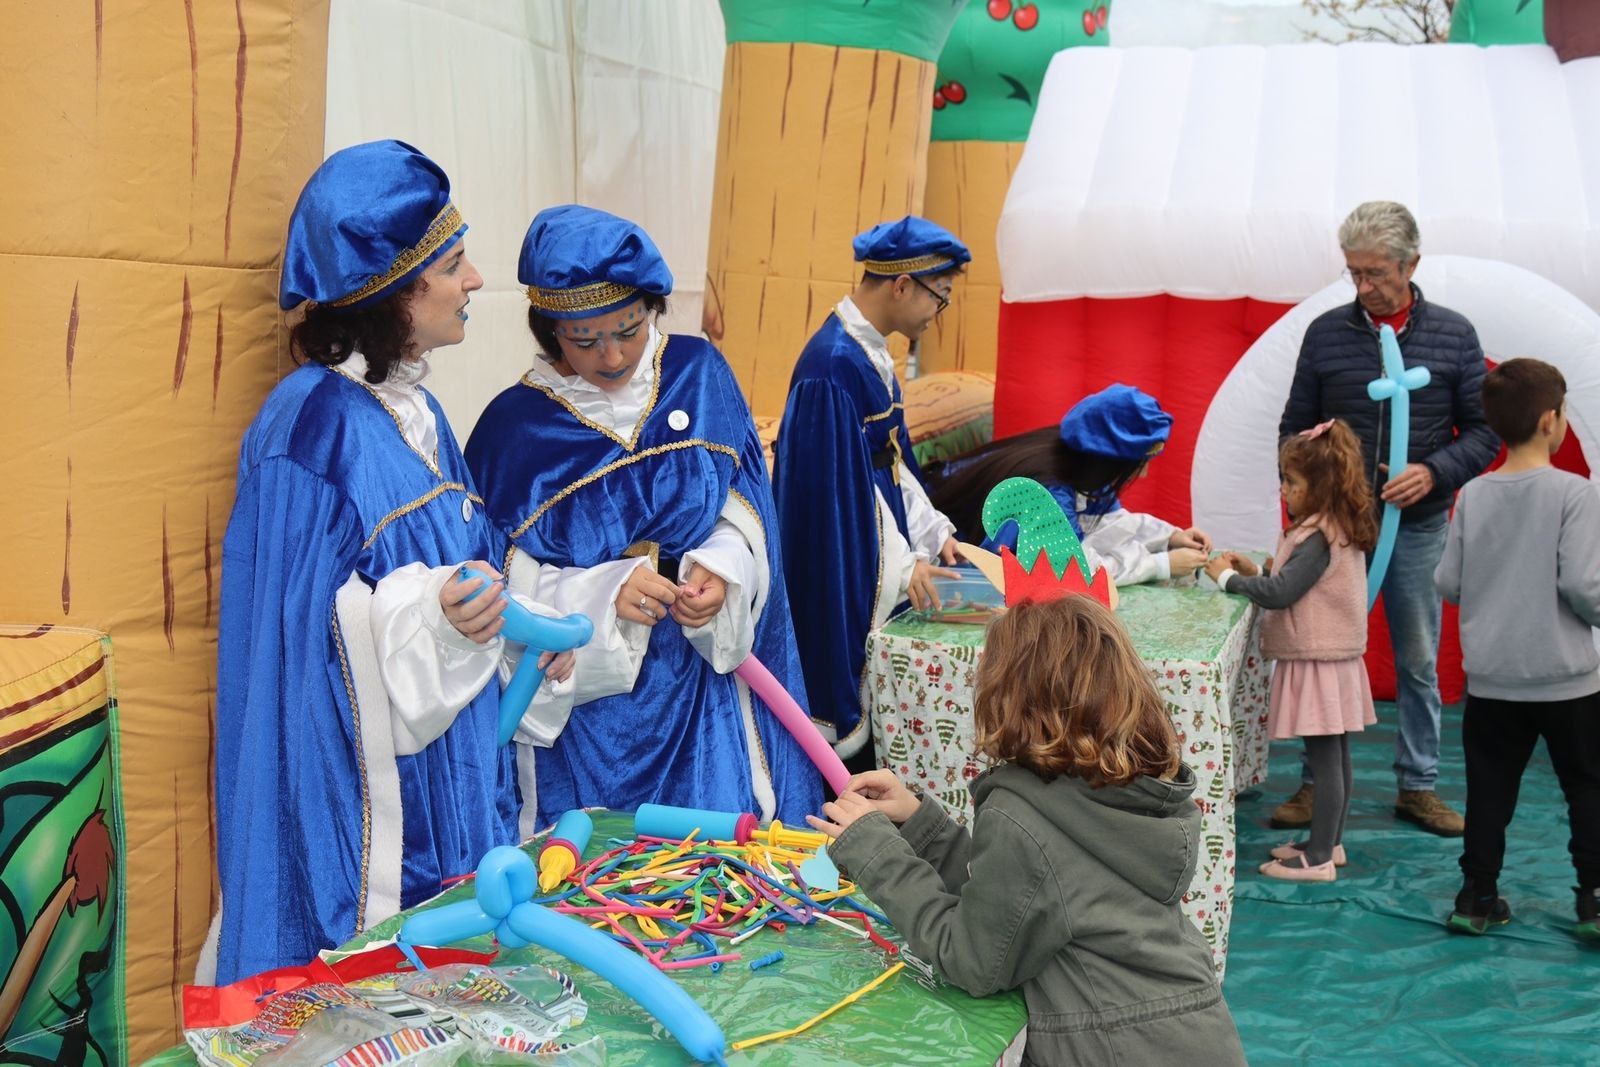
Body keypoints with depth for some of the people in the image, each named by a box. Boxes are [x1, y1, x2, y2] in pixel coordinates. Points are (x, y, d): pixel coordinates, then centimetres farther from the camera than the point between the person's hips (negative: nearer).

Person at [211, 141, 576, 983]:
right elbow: (319, 630, -18)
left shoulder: (416, 411, 10)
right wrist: (432, 618, -31)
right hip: (359, 790, -8)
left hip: (450, 780, 8)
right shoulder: (311, 426, -16)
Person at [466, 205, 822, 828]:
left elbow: (746, 505, 2)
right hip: (584, 693, -2)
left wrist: (723, 566, -18)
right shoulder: (514, 427, -7)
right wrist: (602, 593, -24)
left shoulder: (700, 373, 0)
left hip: (705, 684, 2)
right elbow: (502, 587, -8)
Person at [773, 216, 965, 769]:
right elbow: (834, 488, -22)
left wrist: (933, 532, 6)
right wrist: (901, 564, -20)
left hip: (878, 559, 10)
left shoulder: (870, 351, 8)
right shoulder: (833, 365, -22)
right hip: (843, 572, -10)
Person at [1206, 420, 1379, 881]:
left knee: (1325, 758, -4)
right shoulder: (1338, 529, 11)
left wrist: (1228, 578, -12)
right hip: (1336, 655, 10)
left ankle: (1319, 859, 2)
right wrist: (1256, 571, 9)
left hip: (1318, 661, -10)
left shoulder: (1319, 537, -19)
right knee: (1336, 756, 16)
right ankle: (1329, 842, 26)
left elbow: (1281, 593, -24)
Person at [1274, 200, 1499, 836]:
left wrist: (1435, 472, -14)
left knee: (1419, 663, 9)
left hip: (1418, 527, 0)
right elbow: (1294, 424, 8)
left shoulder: (1454, 335, 0)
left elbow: (1484, 430, 2)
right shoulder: (1326, 332, 1)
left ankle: (1417, 786, 21)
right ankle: (1318, 783, 17)